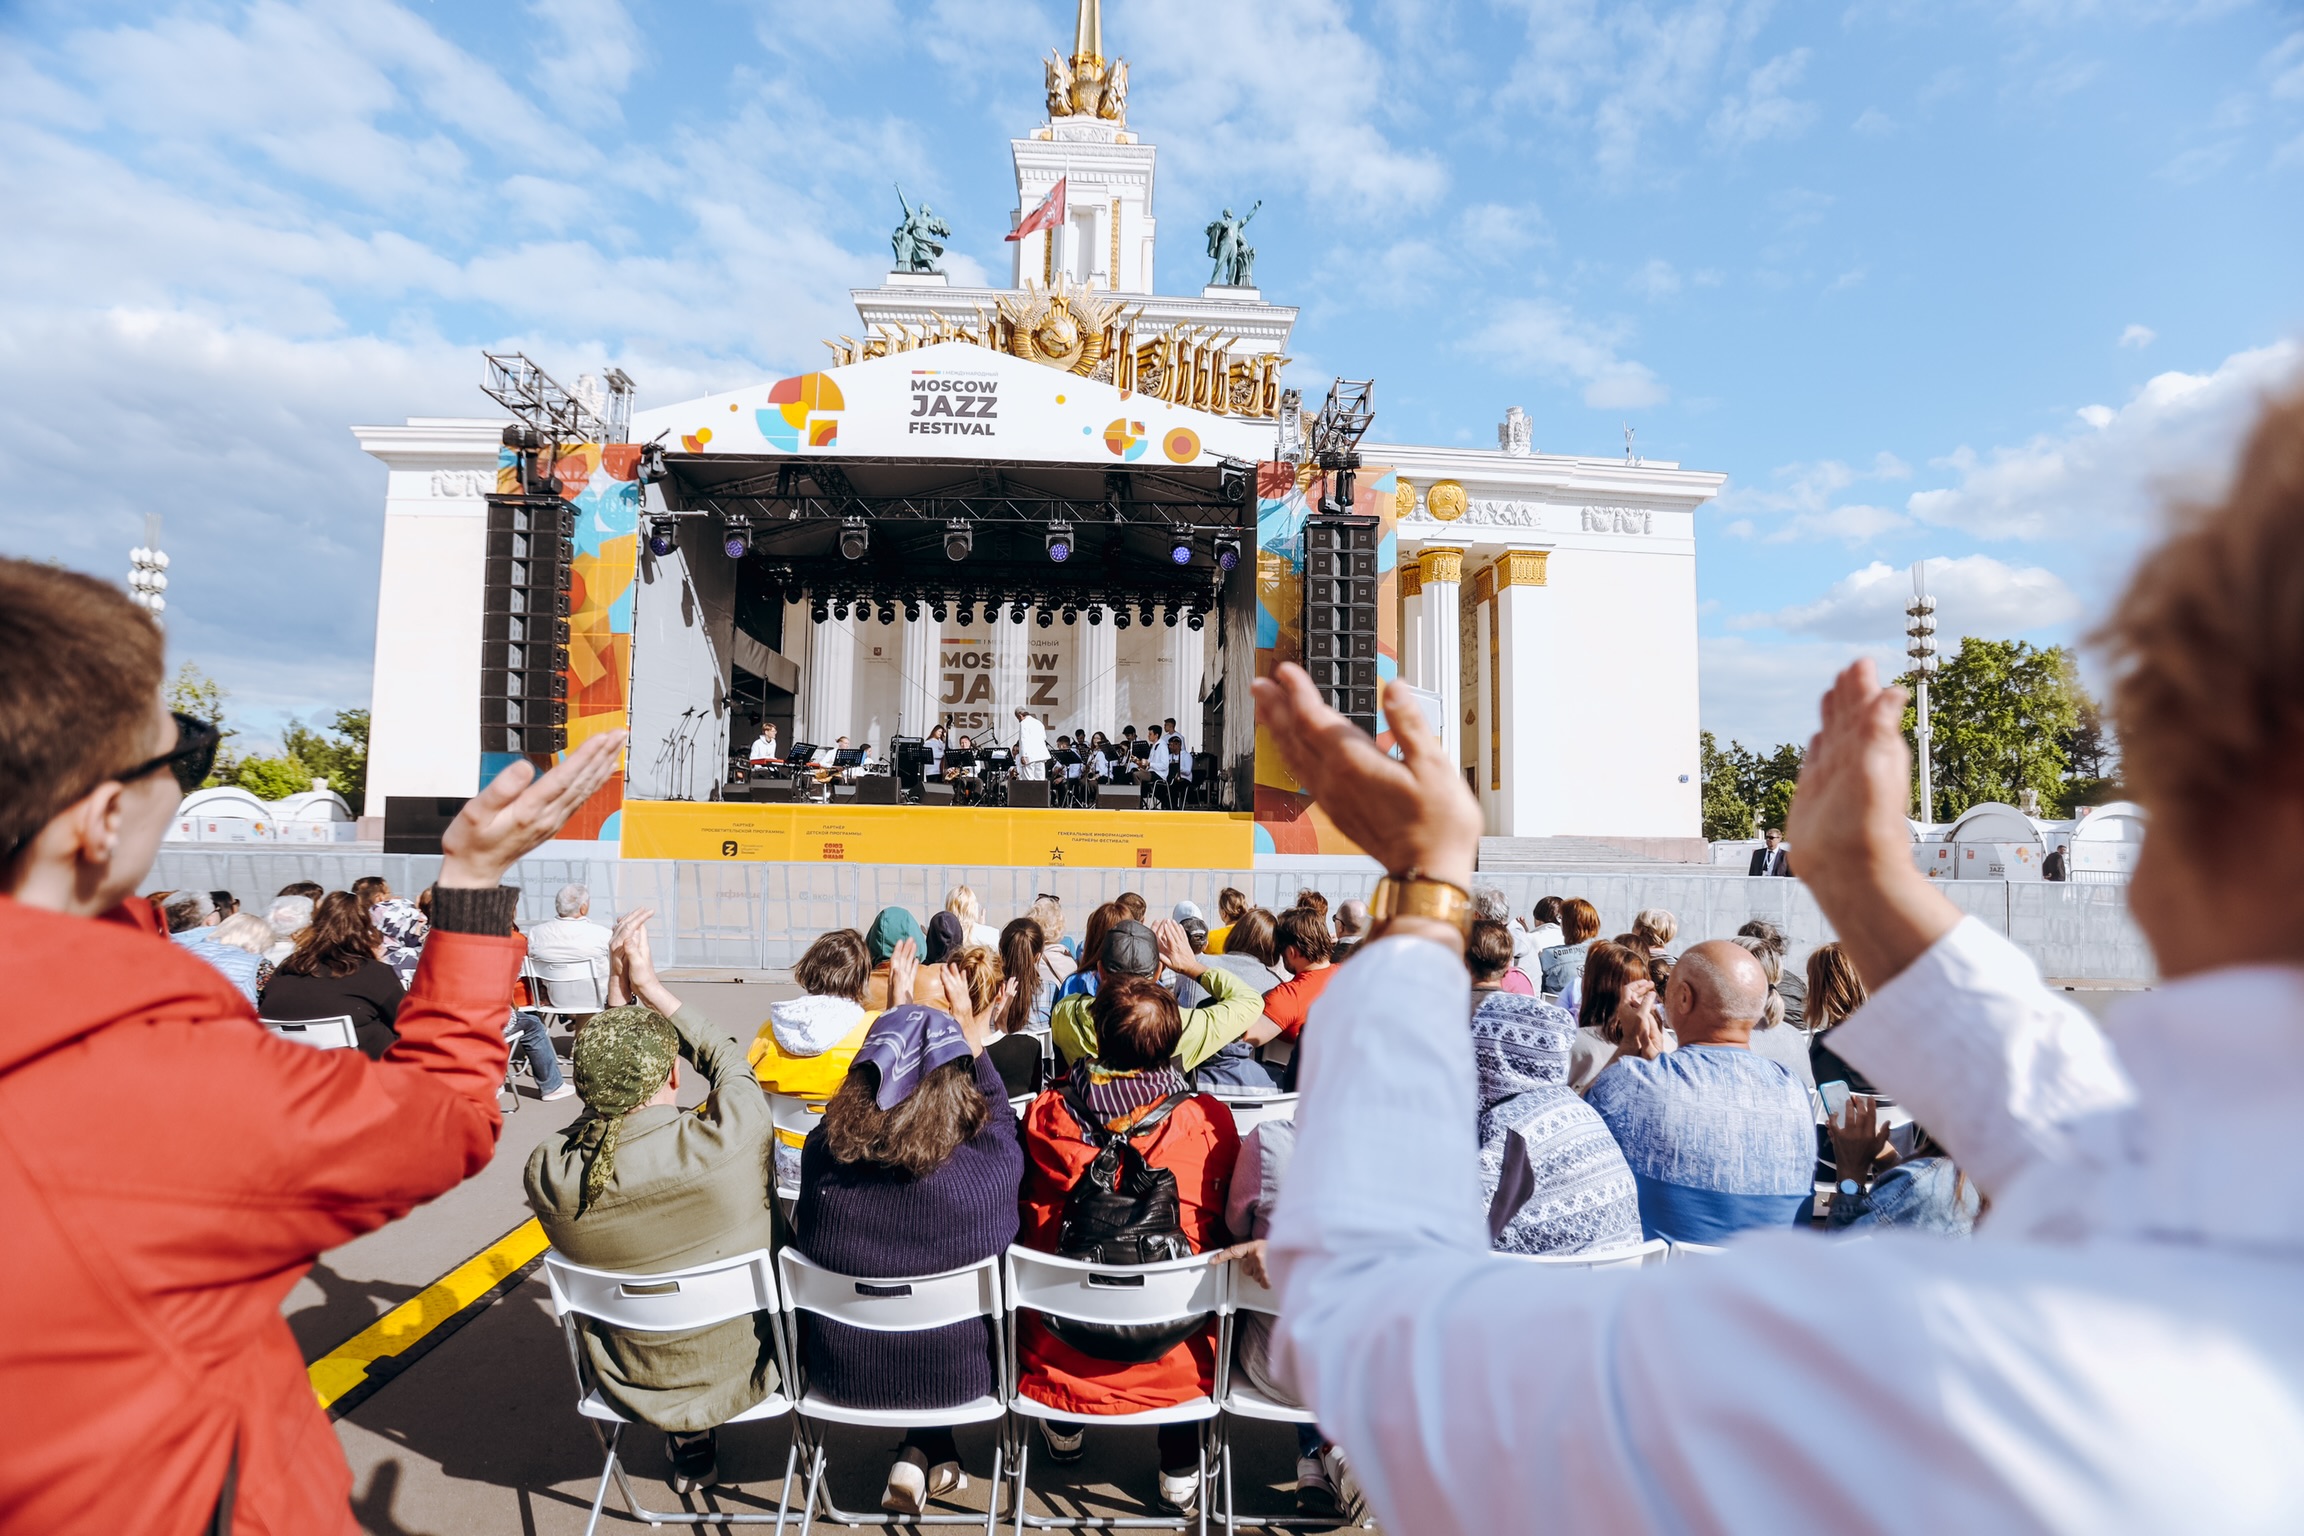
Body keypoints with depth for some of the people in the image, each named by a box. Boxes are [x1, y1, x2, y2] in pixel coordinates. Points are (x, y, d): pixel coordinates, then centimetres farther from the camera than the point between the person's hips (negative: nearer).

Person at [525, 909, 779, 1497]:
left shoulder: (547, 1173, -25)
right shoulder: (733, 1139, -33)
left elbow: (603, 1084, -4)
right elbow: (726, 1060, -10)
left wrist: (618, 987, -4)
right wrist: (649, 985, -4)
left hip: (633, 1386, 2)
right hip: (746, 1369, -2)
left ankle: (689, 1445, 37)